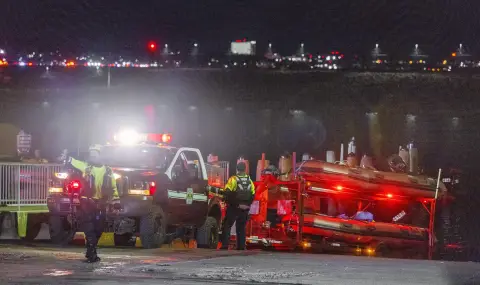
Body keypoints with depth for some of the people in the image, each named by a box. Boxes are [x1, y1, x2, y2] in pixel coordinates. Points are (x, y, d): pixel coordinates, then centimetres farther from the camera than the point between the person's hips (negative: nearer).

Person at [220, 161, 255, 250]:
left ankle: (225, 245, -9)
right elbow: (252, 195, 10)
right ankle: (241, 246, 8)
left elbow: (227, 193, -12)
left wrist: (227, 201, 5)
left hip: (234, 207, -4)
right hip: (245, 209, 4)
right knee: (241, 228, 12)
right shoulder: (249, 181, 6)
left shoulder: (233, 179, -10)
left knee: (227, 226, 0)